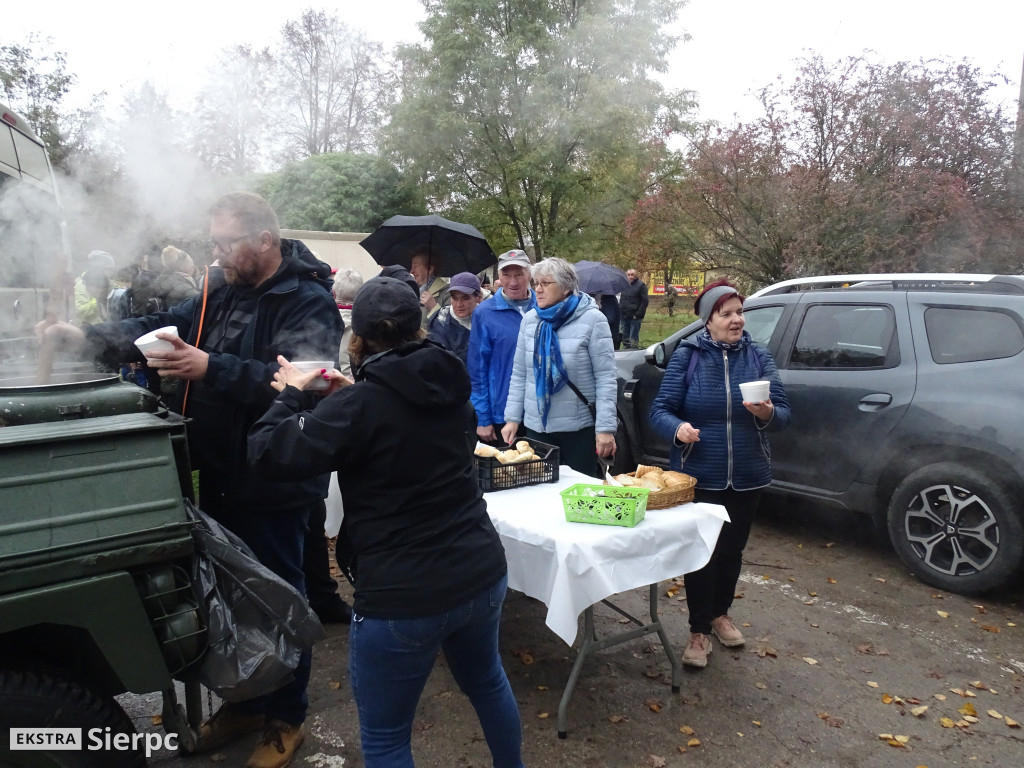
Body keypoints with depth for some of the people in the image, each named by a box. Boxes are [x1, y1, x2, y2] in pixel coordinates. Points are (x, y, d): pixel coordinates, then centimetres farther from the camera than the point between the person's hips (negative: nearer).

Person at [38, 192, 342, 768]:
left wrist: (209, 368, -34)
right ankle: (244, 701, 41)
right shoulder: (222, 290, 8)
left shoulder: (307, 302, -16)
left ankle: (287, 719, 28)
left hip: (274, 485, -7)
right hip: (221, 476, 8)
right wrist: (89, 337, -2)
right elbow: (162, 327, 11)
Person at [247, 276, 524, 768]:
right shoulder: (450, 386, 4)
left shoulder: (362, 404, -16)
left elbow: (268, 453, -15)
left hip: (402, 597, -6)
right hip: (482, 573, 7)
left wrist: (291, 394, 2)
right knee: (486, 681, 32)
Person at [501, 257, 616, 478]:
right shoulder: (530, 320, 5)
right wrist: (512, 418, 4)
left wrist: (605, 427, -14)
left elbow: (605, 379, -10)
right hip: (536, 426, 4)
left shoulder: (592, 319, -8)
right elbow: (518, 375, 9)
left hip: (580, 427, -4)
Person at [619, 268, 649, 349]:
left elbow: (645, 301, -9)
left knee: (633, 339, -4)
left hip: (635, 317, -6)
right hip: (624, 316, 6)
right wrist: (620, 311, 11)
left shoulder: (641, 285, -6)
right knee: (625, 338, 12)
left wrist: (638, 314, -16)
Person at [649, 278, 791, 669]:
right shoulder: (688, 355, -7)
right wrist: (678, 428, -30)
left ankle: (720, 614, 41)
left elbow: (783, 414, -3)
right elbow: (660, 410, -9)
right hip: (698, 475, -3)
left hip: (747, 477, 3)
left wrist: (767, 413, -26)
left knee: (731, 549, 18)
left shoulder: (758, 356, -1)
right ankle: (699, 631, 21)